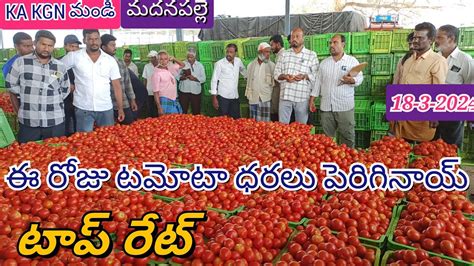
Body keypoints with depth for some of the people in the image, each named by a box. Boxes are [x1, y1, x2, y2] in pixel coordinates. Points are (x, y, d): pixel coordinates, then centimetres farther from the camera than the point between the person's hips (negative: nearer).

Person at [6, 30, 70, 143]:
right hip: (28, 122, -1)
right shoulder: (20, 62, -1)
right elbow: (12, 86, 6)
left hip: (55, 122, 1)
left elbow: (65, 90, 13)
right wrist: (20, 109, 7)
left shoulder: (60, 67, 3)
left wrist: (53, 104, 9)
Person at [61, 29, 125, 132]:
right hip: (83, 109, -1)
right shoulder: (74, 56, -3)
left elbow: (117, 86, 4)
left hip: (106, 109, 2)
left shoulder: (110, 60, 2)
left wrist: (120, 108, 1)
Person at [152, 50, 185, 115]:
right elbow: (155, 92, -12)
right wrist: (159, 108, -17)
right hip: (165, 101, -6)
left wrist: (174, 59, 3)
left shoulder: (170, 69, 7)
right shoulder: (156, 73, -10)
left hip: (174, 100, 7)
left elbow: (182, 65, 22)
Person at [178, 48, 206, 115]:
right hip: (184, 91, 0)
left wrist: (195, 78, -18)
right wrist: (181, 77, -18)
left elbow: (203, 79, -1)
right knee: (183, 110, 0)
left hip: (196, 91, 0)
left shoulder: (200, 65, 5)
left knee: (196, 111, 3)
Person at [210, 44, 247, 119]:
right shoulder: (219, 63, -8)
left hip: (235, 97, 4)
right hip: (223, 97, -4)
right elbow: (214, 81, -8)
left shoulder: (238, 61, 4)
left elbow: (243, 71, 27)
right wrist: (214, 98, -11)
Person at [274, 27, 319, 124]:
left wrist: (305, 76, -17)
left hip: (302, 97, -2)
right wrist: (284, 76, -10)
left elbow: (316, 75, 2)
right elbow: (276, 73, 11)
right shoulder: (284, 54, 12)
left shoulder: (311, 55, 4)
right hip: (285, 96, 2)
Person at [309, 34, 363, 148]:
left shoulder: (352, 61, 2)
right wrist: (312, 100, 10)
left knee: (348, 136, 1)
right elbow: (318, 82, 14)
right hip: (326, 106, 4)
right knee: (327, 137, 10)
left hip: (345, 106, -3)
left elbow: (360, 78, -2)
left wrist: (352, 80, -25)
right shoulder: (324, 62, 14)